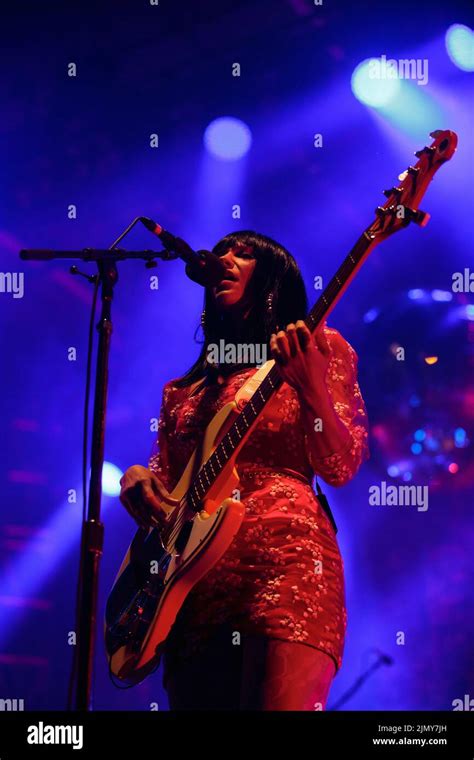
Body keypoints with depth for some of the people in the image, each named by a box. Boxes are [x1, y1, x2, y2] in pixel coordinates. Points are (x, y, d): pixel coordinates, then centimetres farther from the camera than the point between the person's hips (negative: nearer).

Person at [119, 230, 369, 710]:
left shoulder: (319, 347, 11)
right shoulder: (184, 389, 23)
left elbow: (341, 468, 0)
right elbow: (162, 481, 22)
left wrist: (310, 385, -17)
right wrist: (136, 479, 0)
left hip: (284, 550, -4)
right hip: (195, 568, 5)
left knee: (282, 701, -21)